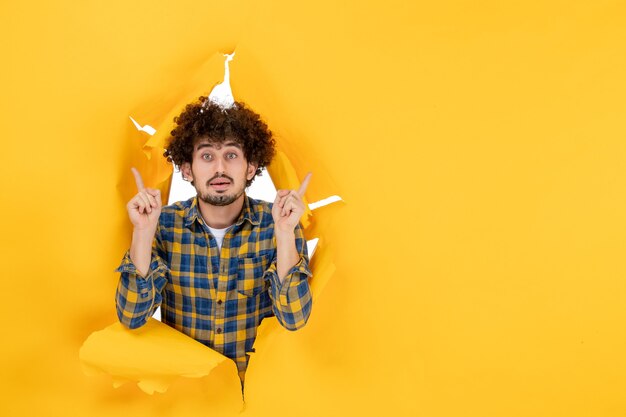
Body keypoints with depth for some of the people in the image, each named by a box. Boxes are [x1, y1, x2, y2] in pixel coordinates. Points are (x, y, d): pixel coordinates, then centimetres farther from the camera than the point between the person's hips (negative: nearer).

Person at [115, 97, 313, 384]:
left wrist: (285, 232, -25)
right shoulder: (165, 223, -5)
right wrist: (143, 231, -20)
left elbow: (294, 319, -15)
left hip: (256, 378, -1)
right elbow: (132, 317, -10)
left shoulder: (277, 222, -8)